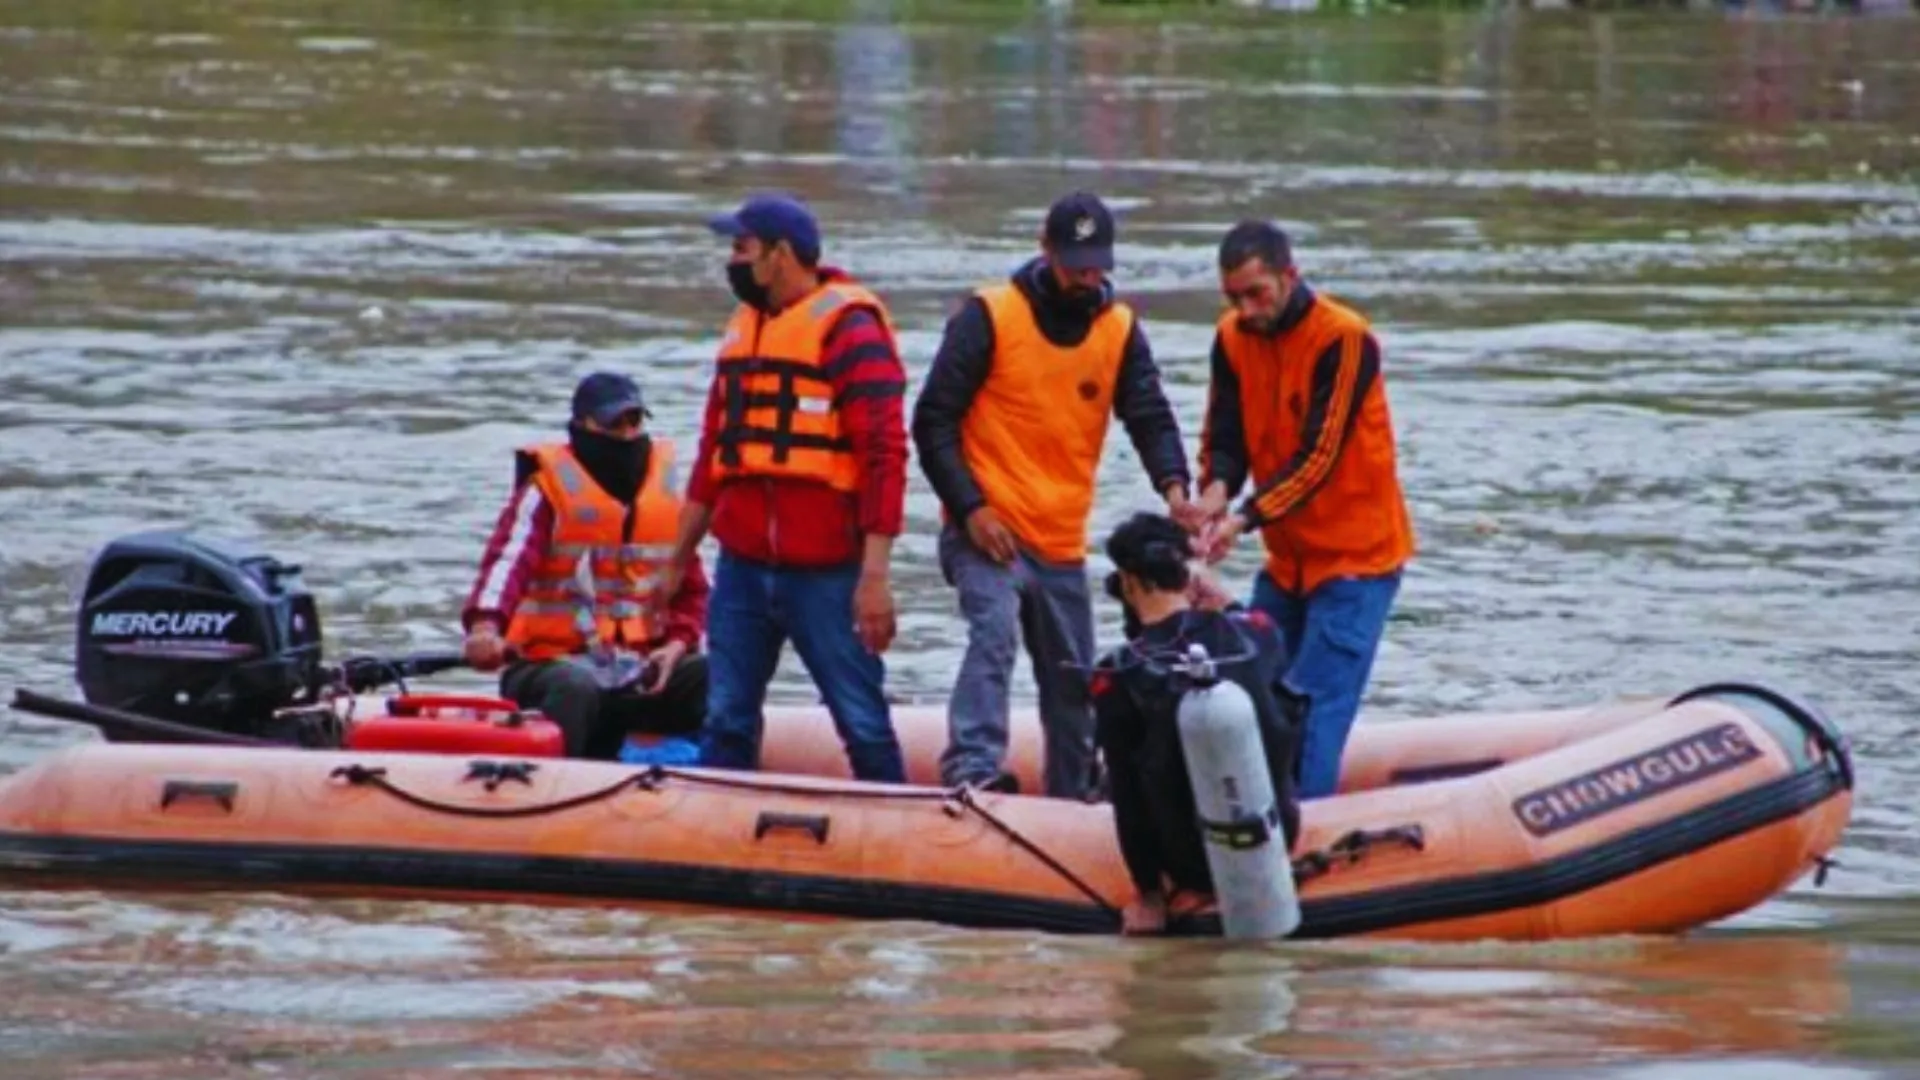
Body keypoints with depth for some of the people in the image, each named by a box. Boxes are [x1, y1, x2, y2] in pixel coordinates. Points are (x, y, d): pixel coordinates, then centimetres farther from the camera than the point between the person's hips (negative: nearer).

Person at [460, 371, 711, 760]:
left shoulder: (664, 494, 15)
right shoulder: (547, 490, -1)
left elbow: (691, 589, 20)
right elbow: (507, 561, -17)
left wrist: (677, 644, -2)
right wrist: (485, 625, -38)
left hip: (641, 672, 5)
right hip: (554, 662, -5)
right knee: (575, 690, -39)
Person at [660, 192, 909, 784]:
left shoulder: (849, 329, -8)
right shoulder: (743, 326, 16)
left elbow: (884, 454, -14)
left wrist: (875, 574, -19)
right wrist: (678, 557, 22)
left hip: (825, 574, -7)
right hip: (742, 566, 7)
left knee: (863, 724, -1)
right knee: (726, 725, 5)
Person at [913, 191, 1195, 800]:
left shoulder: (1120, 331, 7)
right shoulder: (989, 317, -7)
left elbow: (1150, 417, -1)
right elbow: (933, 419, -7)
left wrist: (1173, 487, -22)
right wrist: (970, 508, -15)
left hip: (1062, 543, 5)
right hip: (988, 531, -5)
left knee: (1073, 679, 13)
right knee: (994, 630, -29)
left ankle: (1070, 801, 29)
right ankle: (973, 767, -38)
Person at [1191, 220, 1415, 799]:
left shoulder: (1343, 339, -19)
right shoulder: (1233, 338, 1)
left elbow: (1317, 459, -22)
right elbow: (1223, 438, 0)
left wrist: (1245, 519, -30)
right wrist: (1216, 490, -22)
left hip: (1356, 555, -7)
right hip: (1286, 557, 7)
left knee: (1315, 709, -15)